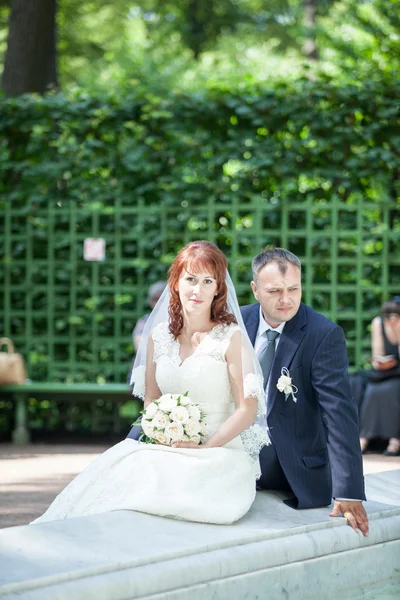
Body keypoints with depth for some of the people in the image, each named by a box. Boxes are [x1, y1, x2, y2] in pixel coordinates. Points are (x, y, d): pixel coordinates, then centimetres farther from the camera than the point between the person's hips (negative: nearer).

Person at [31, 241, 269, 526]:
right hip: (165, 451, 4)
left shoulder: (231, 337, -4)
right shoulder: (158, 335, 12)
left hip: (220, 453, -4)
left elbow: (247, 409, -6)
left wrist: (205, 448, -15)